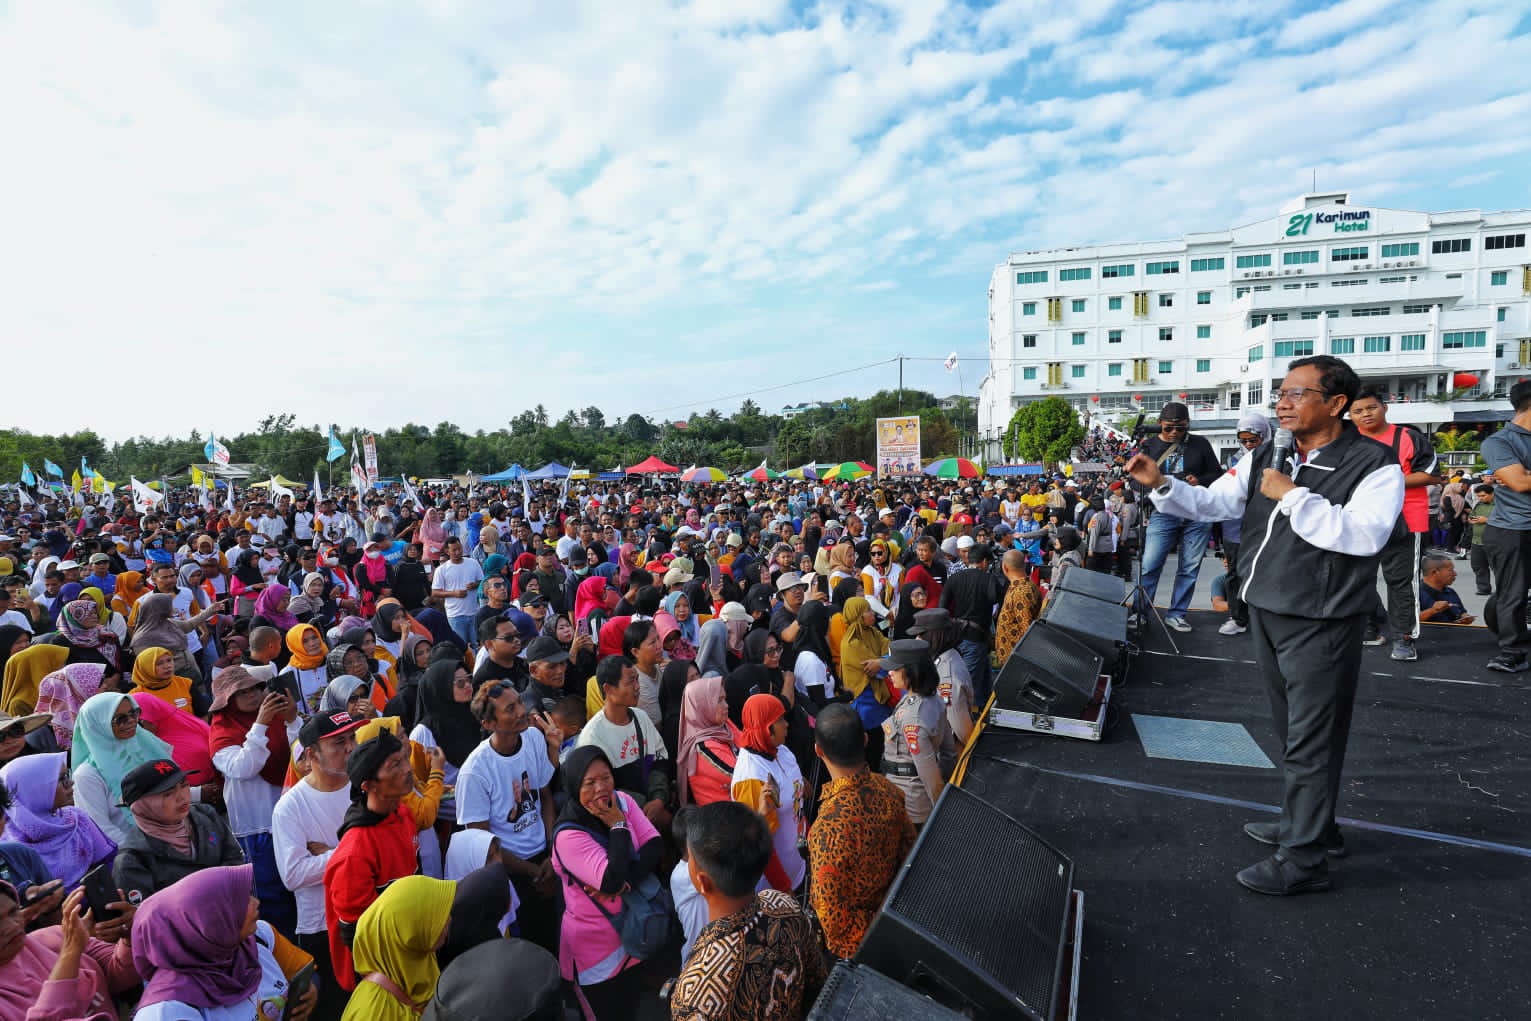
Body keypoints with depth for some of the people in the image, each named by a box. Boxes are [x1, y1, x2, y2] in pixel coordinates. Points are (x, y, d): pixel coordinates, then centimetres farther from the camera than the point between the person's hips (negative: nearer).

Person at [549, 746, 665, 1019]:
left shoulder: (623, 801, -7)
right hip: (599, 948, -5)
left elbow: (655, 845, -14)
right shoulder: (568, 835, -24)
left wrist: (624, 883, -27)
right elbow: (613, 880, -32)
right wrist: (618, 826, -25)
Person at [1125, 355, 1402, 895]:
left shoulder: (1373, 464, -12)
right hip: (1267, 611, 7)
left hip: (1322, 623, -7)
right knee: (1292, 730, 21)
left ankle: (1303, 859, 14)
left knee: (1311, 739, 1)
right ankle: (1307, 822, 39)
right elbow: (1211, 503, 8)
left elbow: (1364, 535, -25)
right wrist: (1161, 484, -8)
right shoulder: (1267, 456, 7)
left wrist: (1292, 496, -23)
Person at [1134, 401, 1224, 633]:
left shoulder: (1200, 444, 8)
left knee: (1189, 568, 5)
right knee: (1149, 564, -7)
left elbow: (1217, 474, 11)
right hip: (1164, 512, -1)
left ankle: (1176, 614, 16)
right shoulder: (1150, 445, 7)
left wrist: (1199, 481, -10)